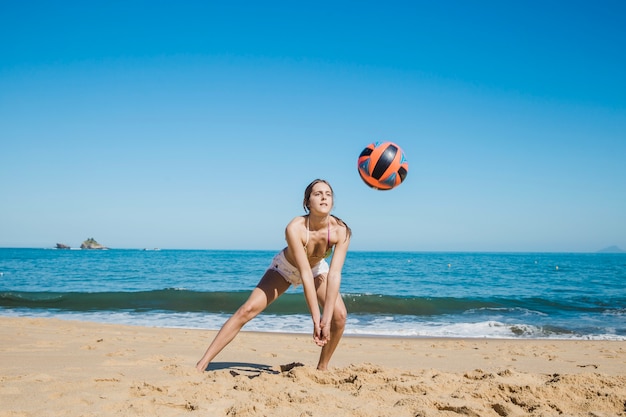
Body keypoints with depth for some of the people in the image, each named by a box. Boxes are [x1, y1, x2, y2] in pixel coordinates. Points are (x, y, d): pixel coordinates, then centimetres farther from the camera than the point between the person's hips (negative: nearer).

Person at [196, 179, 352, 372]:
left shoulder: (340, 231, -31)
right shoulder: (295, 228, -37)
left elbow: (334, 274, -33)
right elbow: (305, 273, -39)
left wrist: (326, 319, -39)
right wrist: (316, 318, -39)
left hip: (317, 269, 3)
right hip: (285, 267, -2)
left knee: (339, 315, -18)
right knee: (247, 310, -15)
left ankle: (322, 367, 5)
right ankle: (201, 365, -9)